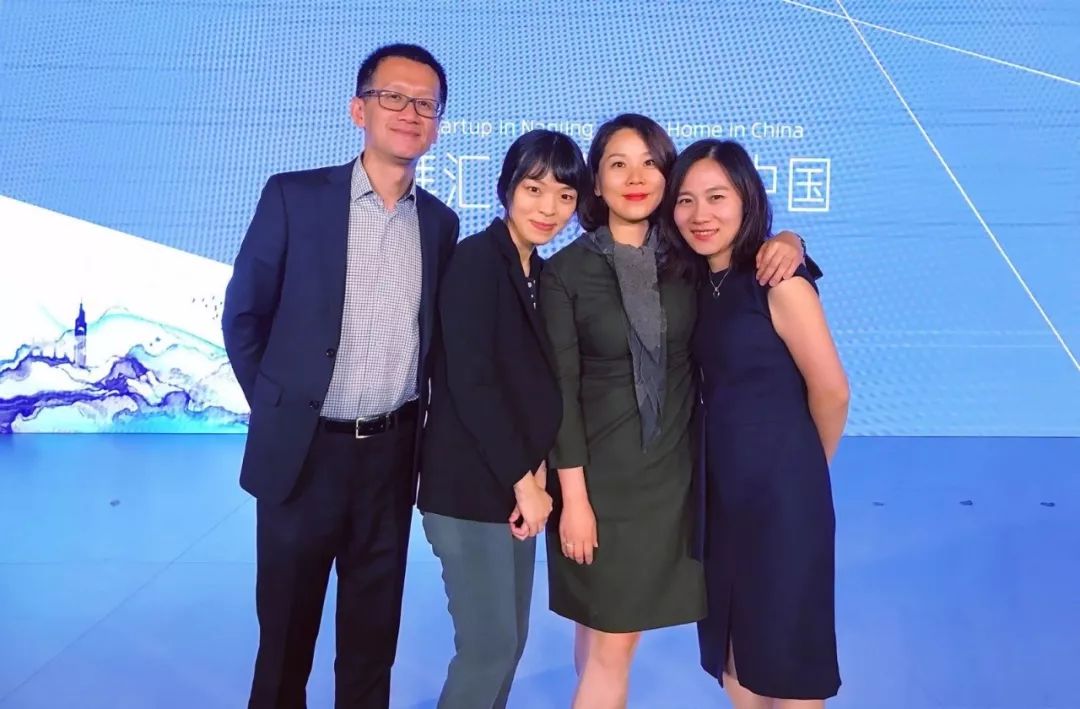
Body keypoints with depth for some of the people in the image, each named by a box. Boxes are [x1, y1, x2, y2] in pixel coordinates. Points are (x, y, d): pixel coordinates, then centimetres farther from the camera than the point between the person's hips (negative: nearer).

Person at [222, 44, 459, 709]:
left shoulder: (441, 222, 4)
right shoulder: (293, 196, -6)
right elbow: (243, 315, 0)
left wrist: (421, 416, 6)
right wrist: (278, 409, 2)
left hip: (393, 451, 3)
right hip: (304, 449, -2)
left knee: (374, 628, 16)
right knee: (287, 623, 14)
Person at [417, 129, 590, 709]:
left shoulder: (541, 273, 11)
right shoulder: (475, 258, -12)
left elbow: (539, 385, 10)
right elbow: (470, 382, -19)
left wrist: (536, 470, -4)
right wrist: (523, 480, -13)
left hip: (514, 481, 8)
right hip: (472, 485, -8)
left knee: (510, 639, 15)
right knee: (490, 645, 0)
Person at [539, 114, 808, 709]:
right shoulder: (564, 272, -9)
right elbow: (561, 391, -10)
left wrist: (787, 243, -10)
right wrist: (573, 497, -11)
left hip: (673, 470, 3)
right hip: (602, 473, -3)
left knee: (610, 633, 15)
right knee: (609, 644, 4)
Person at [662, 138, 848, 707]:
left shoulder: (779, 282, -15)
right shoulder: (695, 282, 6)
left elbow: (831, 391, -11)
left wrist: (804, 465, 3)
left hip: (781, 490, -7)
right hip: (720, 487, 7)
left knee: (784, 654, 9)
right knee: (732, 648, 19)